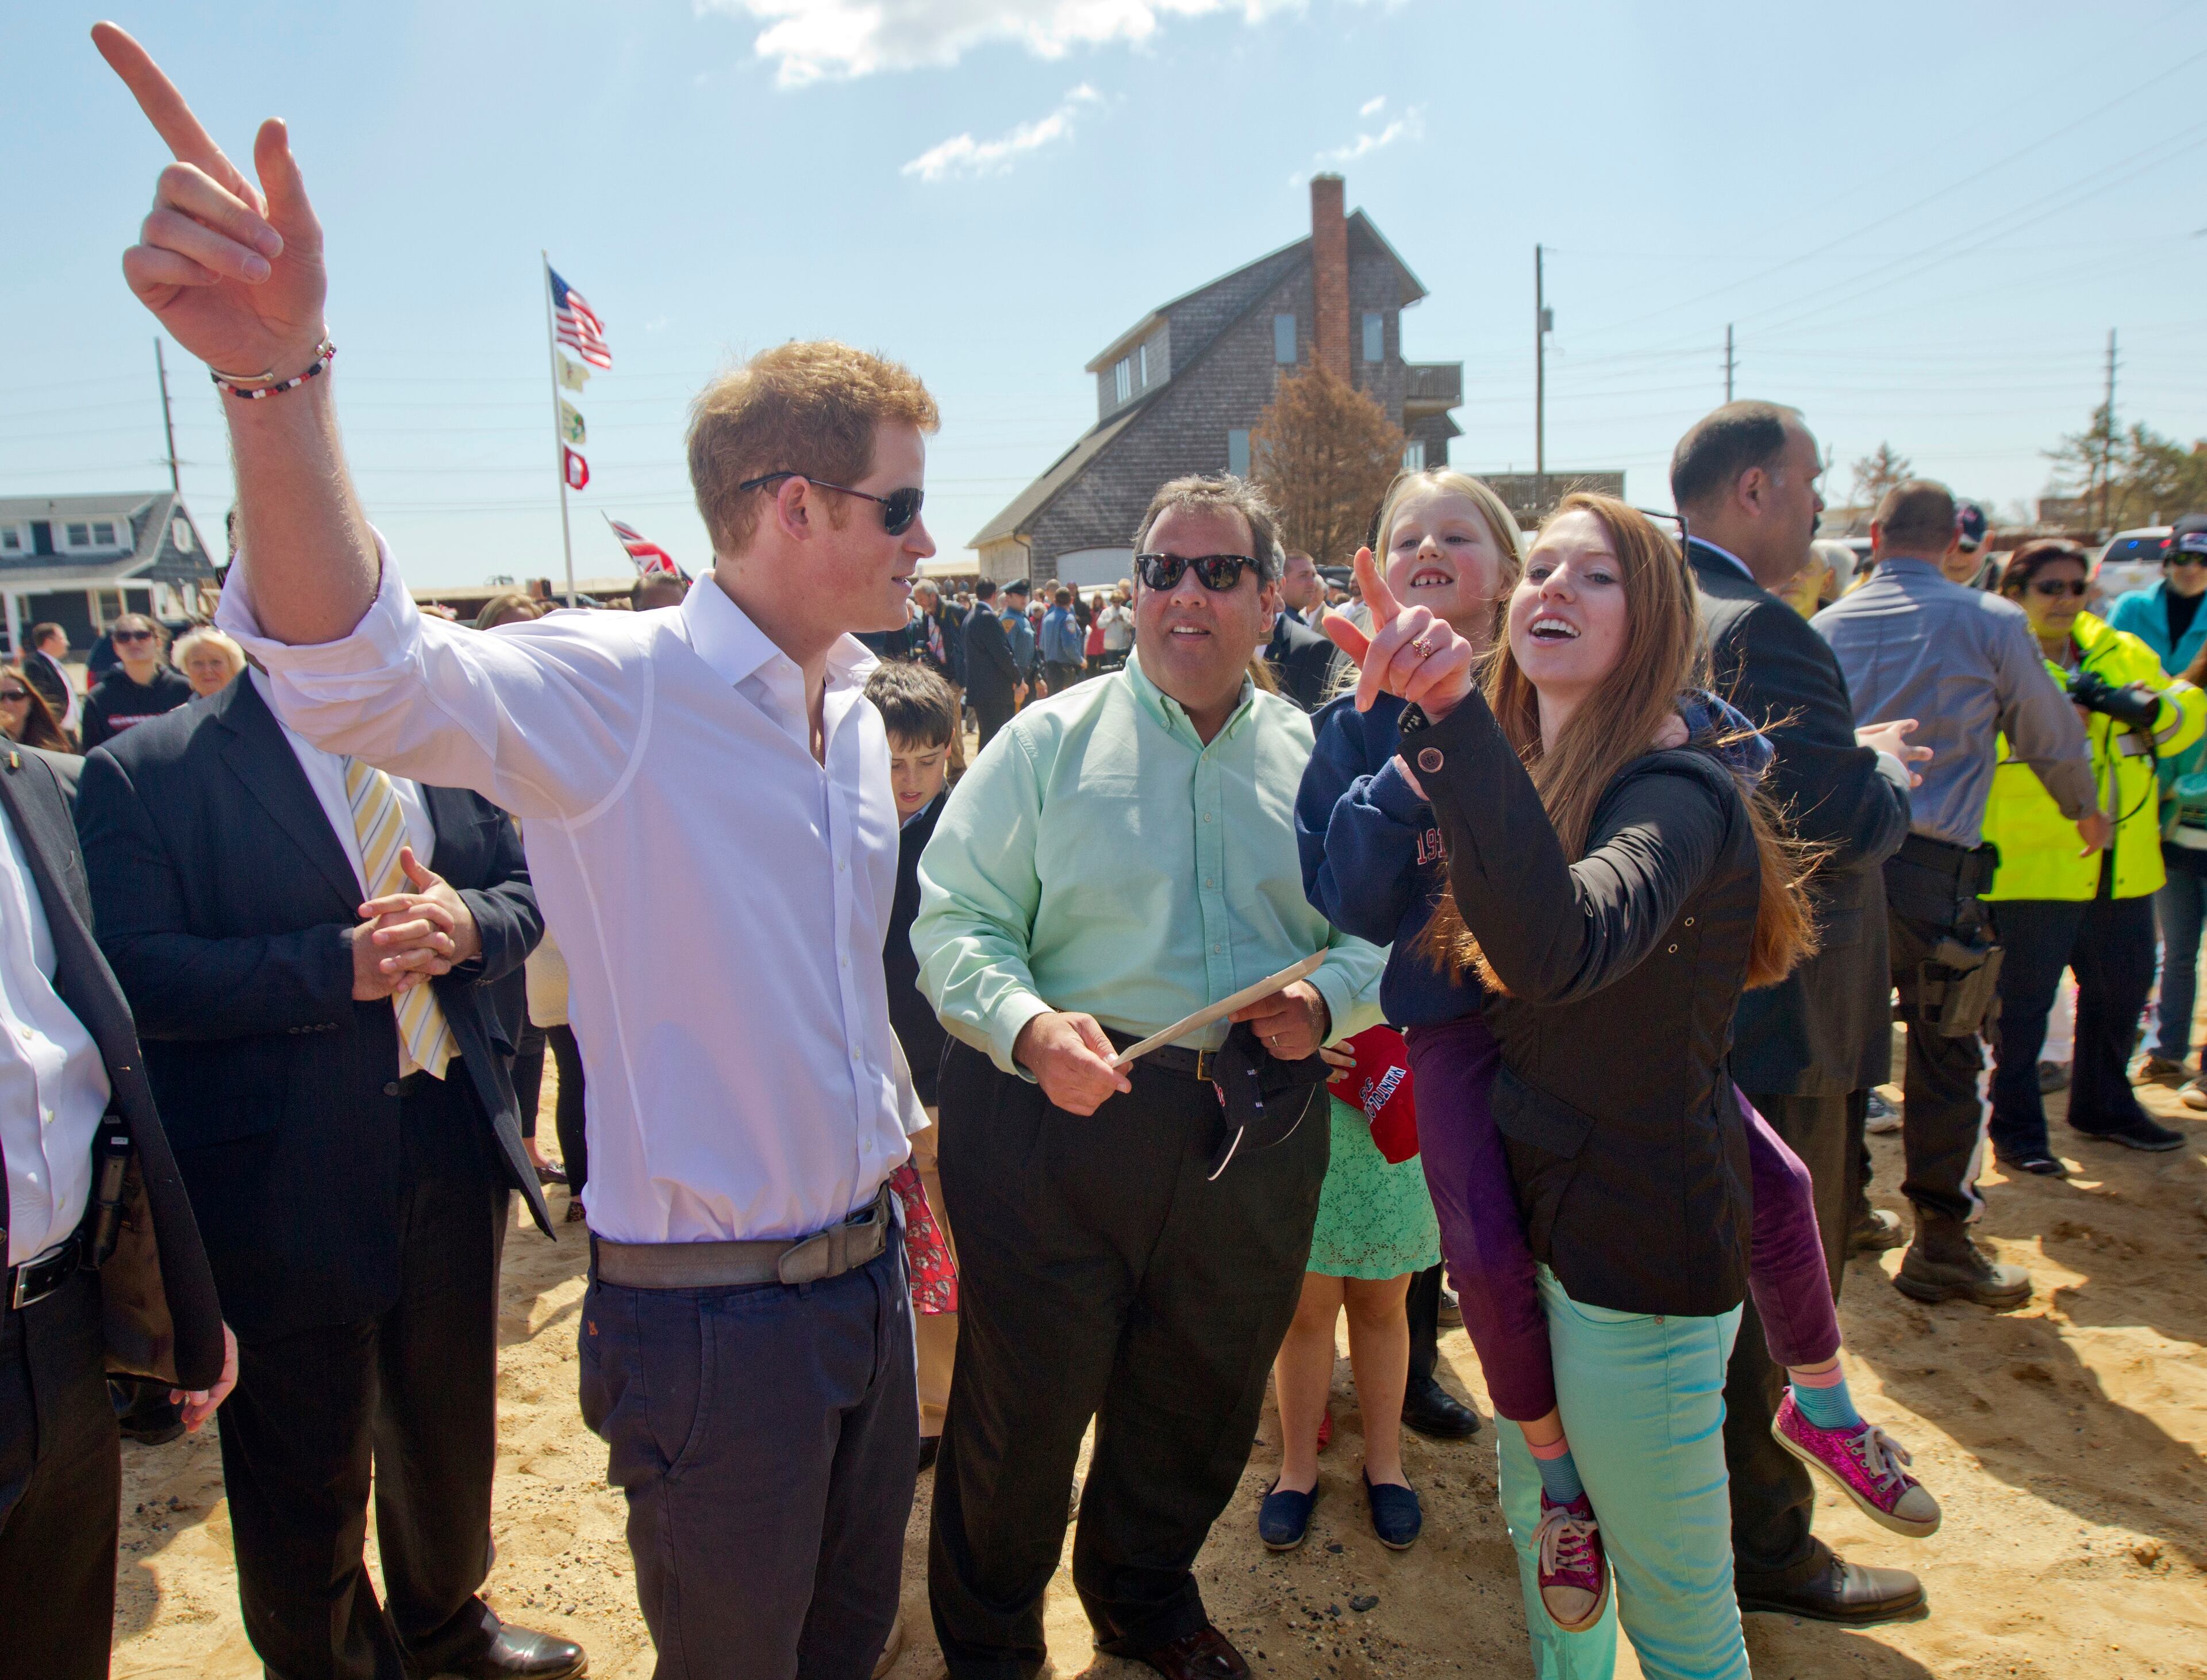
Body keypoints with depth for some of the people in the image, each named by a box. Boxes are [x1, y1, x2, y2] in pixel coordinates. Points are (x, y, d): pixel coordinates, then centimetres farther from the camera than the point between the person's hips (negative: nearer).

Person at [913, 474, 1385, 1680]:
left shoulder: (1318, 759, 8)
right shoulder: (1048, 742, -1)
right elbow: (954, 921, -6)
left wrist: (1326, 997, -11)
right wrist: (1028, 1027, -24)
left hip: (1256, 1131, 4)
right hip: (1057, 1114, -3)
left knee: (1203, 1397, 19)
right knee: (1023, 1400, 9)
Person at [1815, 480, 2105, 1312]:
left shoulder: (1825, 628, 6)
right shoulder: (1992, 624, -3)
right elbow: (2052, 736, 8)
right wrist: (2087, 810, 27)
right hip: (1931, 866, -4)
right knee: (1945, 1055, 6)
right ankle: (1941, 1244, 12)